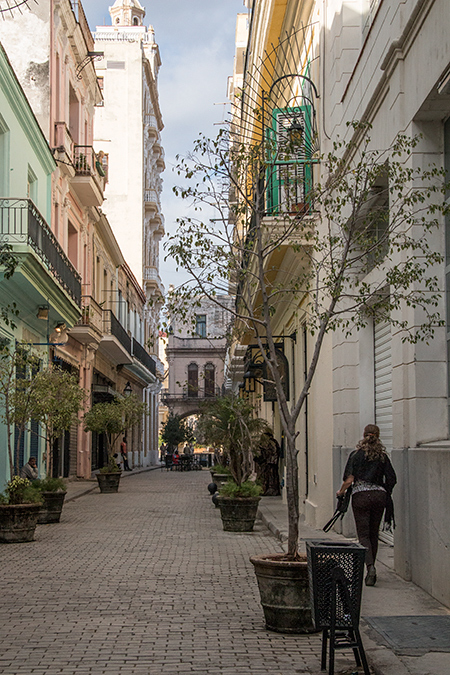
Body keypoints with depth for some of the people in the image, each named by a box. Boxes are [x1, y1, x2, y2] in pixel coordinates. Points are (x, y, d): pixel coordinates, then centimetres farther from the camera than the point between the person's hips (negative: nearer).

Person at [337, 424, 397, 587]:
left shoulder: (356, 455, -1)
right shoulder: (383, 456, 6)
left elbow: (349, 479, -7)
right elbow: (392, 480, 5)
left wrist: (341, 492, 10)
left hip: (360, 496, -3)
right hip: (379, 495, 3)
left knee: (363, 534, -2)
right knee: (373, 534, 14)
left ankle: (370, 567, -21)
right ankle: (371, 567, 19)